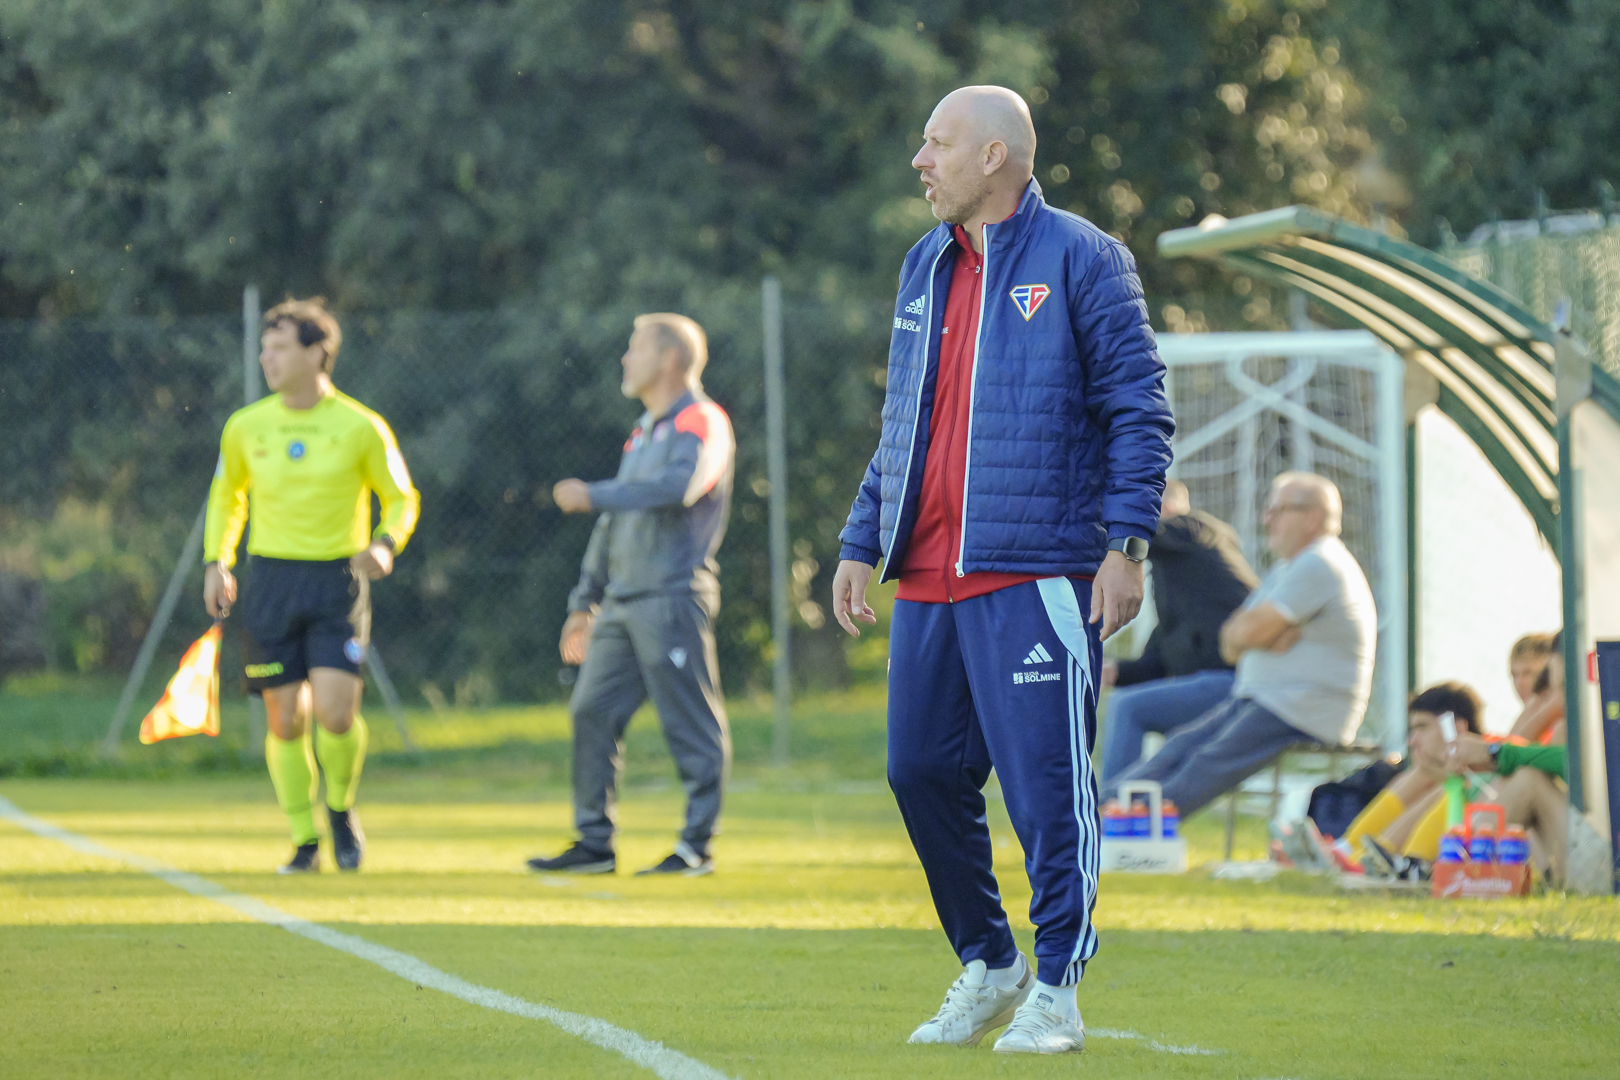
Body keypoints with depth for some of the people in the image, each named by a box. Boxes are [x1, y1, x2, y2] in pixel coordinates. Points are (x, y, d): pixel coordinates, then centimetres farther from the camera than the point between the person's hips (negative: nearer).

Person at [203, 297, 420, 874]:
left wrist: (385, 545, -13)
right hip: (270, 580, 2)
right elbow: (226, 495, 20)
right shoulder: (246, 426, 4)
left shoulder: (361, 428, -3)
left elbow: (401, 498, 7)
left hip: (337, 580, -2)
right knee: (286, 719, 0)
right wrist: (217, 562, 8)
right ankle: (305, 843, 13)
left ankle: (341, 809, 13)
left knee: (335, 711, -15)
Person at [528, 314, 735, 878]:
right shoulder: (642, 434, 24)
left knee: (691, 725, -5)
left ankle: (697, 846, -2)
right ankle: (595, 842, 7)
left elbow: (679, 486, -24)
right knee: (592, 712, 3)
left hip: (673, 597, -9)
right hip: (621, 603, 9)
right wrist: (585, 601, 25)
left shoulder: (701, 423, -4)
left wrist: (592, 495, -20)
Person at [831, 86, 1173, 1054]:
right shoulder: (925, 268, 18)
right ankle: (988, 969, 22)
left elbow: (1140, 410, -6)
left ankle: (1056, 991, 2)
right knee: (923, 772, 7)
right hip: (927, 578, 7)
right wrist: (862, 544, 16)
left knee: (1046, 783, -6)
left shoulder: (1079, 261, -3)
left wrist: (1127, 544, -14)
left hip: (1036, 575, -7)